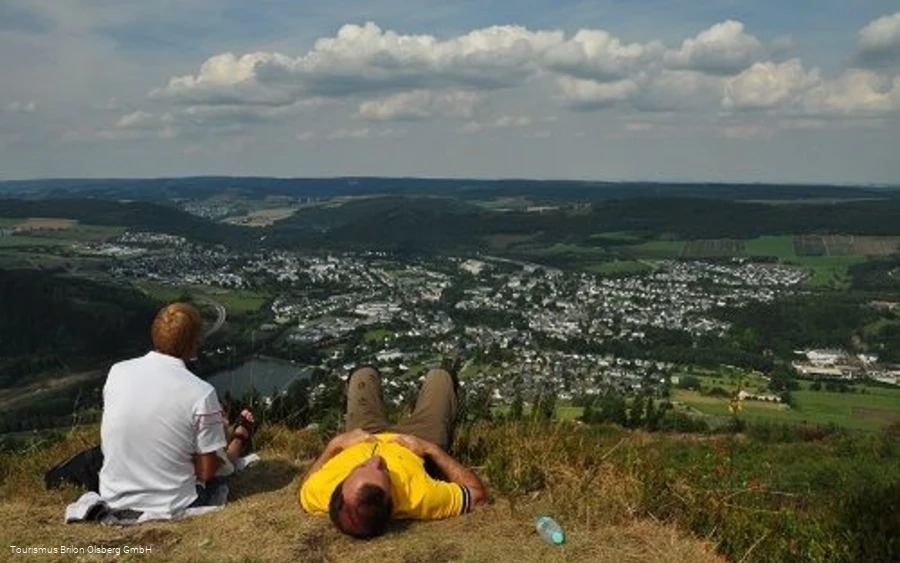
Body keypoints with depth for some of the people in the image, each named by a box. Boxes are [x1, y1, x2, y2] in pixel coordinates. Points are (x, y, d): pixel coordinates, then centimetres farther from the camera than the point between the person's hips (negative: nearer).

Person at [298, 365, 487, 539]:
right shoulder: (421, 499, -50)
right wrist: (431, 449, -32)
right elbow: (478, 493, -31)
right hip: (418, 448, -1)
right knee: (439, 376, 22)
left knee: (364, 374, 25)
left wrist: (334, 445, -23)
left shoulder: (318, 493, -44)